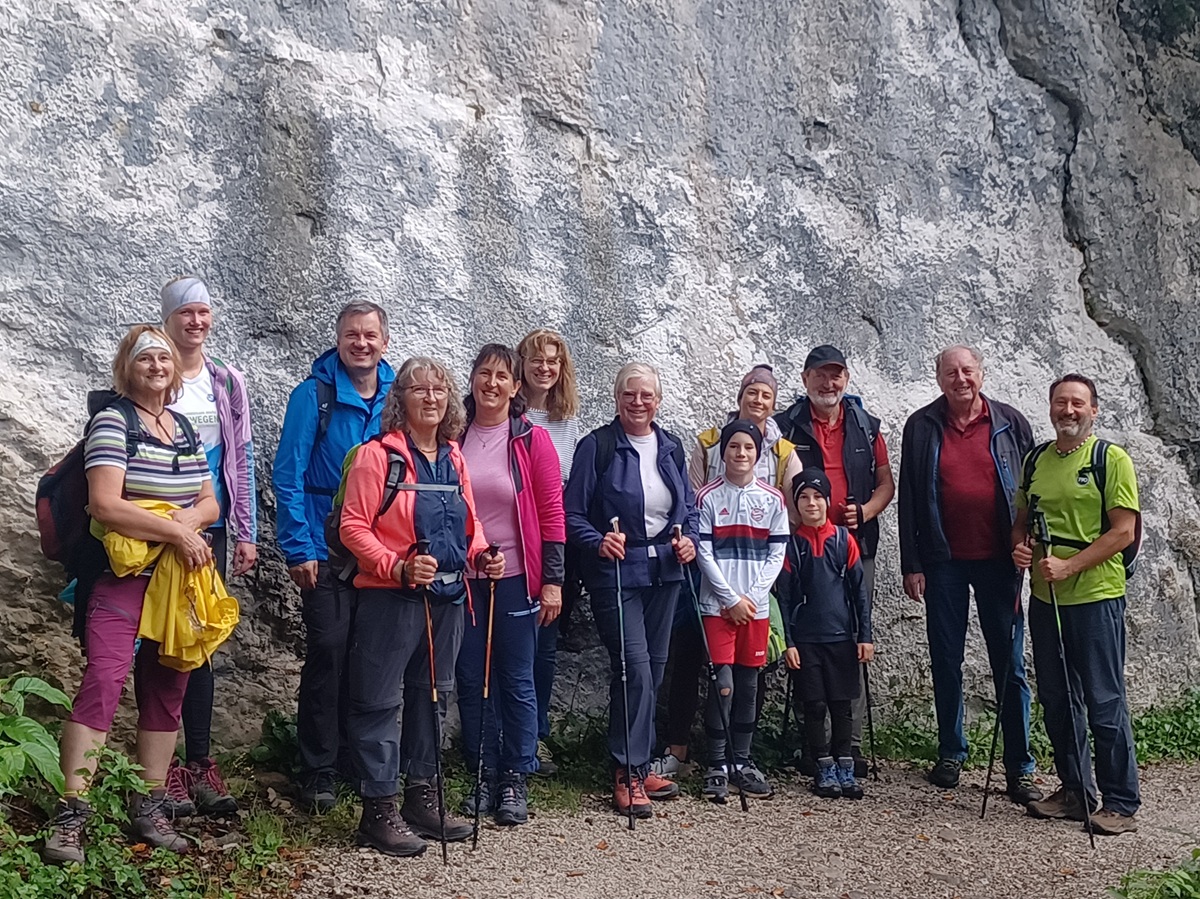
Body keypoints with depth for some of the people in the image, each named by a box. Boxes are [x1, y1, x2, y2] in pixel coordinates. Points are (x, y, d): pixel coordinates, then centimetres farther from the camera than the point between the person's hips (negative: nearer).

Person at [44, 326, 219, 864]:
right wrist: (176, 531, -17)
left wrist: (190, 517, -10)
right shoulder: (112, 422, -5)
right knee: (102, 685, -16)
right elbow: (105, 505, -16)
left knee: (165, 694, 8)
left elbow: (209, 502, 13)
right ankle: (71, 814, -11)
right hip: (124, 578, -6)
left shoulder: (184, 429, 14)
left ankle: (149, 810, 18)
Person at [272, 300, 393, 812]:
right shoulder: (314, 395, -6)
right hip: (326, 552, -4)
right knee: (328, 653, -4)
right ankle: (317, 769, 9)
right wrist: (297, 550, -12)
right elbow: (288, 476, -7)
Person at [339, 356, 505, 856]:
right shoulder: (378, 454, -8)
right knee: (380, 701, 0)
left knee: (432, 696, 15)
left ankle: (422, 799, 28)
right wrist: (398, 567, -24)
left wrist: (482, 556, 0)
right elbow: (354, 526, -12)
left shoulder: (453, 458, 12)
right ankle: (378, 811, 10)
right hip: (391, 596, -7)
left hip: (447, 596, 7)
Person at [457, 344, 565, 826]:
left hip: (516, 579, -2)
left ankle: (516, 781, 18)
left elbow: (552, 511, -3)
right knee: (471, 681, 9)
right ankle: (485, 776, 23)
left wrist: (552, 581, -6)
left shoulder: (532, 439, -2)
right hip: (462, 578, 2)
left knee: (517, 681, 5)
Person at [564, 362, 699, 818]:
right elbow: (573, 514, -7)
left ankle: (639, 765, 24)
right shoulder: (597, 446, -7)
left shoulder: (670, 447, 11)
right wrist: (598, 542, -25)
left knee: (654, 666, 11)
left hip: (664, 570, 6)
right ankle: (629, 774, -3)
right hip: (616, 572, -6)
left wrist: (690, 539, 0)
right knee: (634, 666, -13)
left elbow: (689, 506, 19)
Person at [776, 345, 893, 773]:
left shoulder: (865, 426, 13)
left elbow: (886, 482, 16)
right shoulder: (786, 427, 5)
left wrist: (865, 511, -3)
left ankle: (851, 743, 10)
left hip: (855, 547, 2)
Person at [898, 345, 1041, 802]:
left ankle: (1020, 768, 10)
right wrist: (911, 566, -3)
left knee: (1010, 664, 3)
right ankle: (951, 754, 23)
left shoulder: (1010, 423, 2)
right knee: (946, 661, 9)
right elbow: (908, 499, 1)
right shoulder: (921, 427, 2)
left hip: (999, 559, 0)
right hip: (944, 561, 1)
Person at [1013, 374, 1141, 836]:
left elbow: (1123, 530, -11)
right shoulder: (1035, 459, 12)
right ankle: (1074, 790, 25)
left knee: (1105, 702, -2)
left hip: (1096, 595, -6)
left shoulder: (1112, 459, -5)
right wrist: (1020, 546, -3)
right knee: (1057, 700, 12)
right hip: (1044, 597, 6)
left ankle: (1122, 803, 8)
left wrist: (1068, 566, -19)